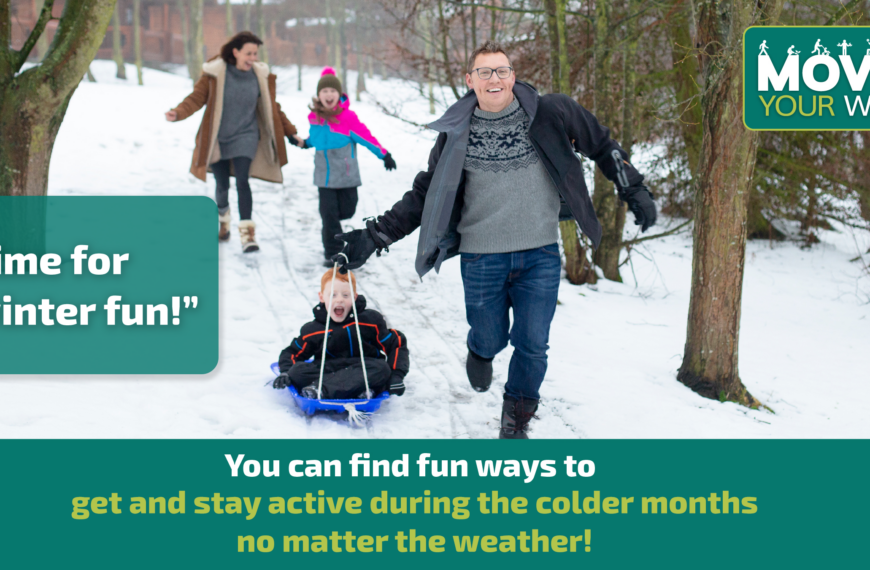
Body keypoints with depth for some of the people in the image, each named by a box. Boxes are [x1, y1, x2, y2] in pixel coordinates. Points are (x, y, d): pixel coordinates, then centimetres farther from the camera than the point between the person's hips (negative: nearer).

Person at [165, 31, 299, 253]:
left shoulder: (261, 75, -2)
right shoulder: (215, 73, -10)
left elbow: (272, 108, 8)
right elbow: (197, 97, -10)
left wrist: (291, 133, 9)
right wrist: (178, 113, -29)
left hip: (245, 137, 0)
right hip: (218, 139, 0)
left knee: (242, 182, -15)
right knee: (222, 185, 8)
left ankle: (247, 234, -14)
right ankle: (222, 219, 38)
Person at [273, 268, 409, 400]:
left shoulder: (370, 321, 0)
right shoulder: (312, 330, 4)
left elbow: (397, 344, 1)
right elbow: (291, 353, 12)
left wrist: (396, 376, -12)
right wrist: (286, 374, -10)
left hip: (364, 374, -1)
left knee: (381, 368, -33)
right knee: (298, 370, -25)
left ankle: (321, 388, -42)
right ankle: (359, 392, -43)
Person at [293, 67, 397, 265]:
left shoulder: (347, 117, -13)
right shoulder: (314, 117, 0)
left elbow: (365, 136, -10)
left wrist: (384, 154, -10)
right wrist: (305, 143, 5)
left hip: (346, 173, -2)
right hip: (324, 174, 2)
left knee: (347, 210, 8)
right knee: (329, 213, -2)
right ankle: (332, 252, 8)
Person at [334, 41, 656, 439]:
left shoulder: (550, 115, -3)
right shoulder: (456, 134, 0)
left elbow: (603, 146, 12)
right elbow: (423, 196, 8)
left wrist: (634, 191, 10)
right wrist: (374, 236, 2)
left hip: (540, 256, 0)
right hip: (482, 259, 0)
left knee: (532, 346, 2)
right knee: (491, 339, 8)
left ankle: (516, 423, 27)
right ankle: (480, 354, 47)